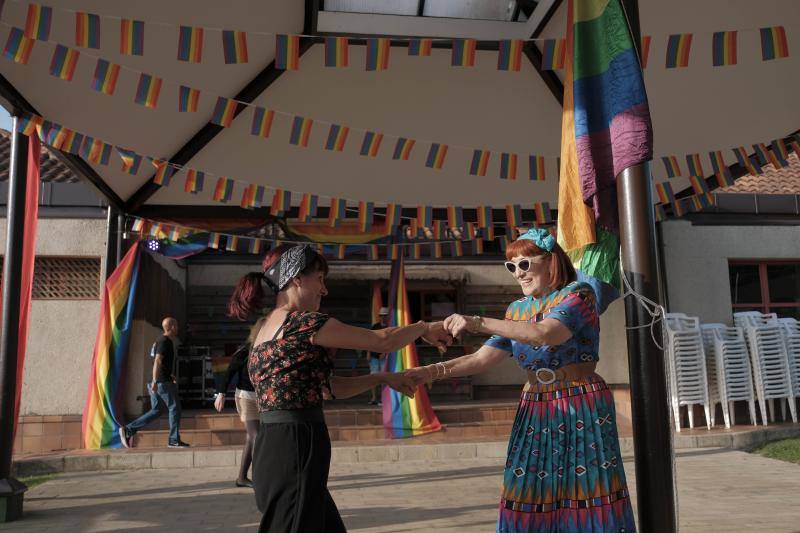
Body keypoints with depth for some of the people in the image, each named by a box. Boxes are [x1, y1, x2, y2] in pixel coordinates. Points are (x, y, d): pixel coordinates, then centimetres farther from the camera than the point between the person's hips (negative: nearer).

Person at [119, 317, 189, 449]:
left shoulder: (162, 341, 20)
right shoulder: (165, 341, -12)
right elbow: (157, 361, -21)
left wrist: (170, 376, 26)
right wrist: (155, 381, -27)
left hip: (157, 381, 10)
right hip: (163, 381, -10)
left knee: (156, 411, 11)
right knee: (174, 408, -3)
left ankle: (128, 430, 6)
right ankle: (174, 440, 1)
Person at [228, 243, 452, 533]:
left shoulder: (267, 329, 16)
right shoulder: (303, 322, -13)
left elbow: (329, 387, 18)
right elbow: (383, 340, -8)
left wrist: (382, 377, 15)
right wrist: (424, 328, 9)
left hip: (274, 450, 10)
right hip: (295, 449, -10)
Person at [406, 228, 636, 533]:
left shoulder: (578, 294, -8)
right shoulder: (517, 310, 10)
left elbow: (545, 334, -27)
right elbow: (482, 359, 4)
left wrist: (478, 322, -33)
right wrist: (434, 371, -12)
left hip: (582, 408, -5)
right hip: (536, 412, 5)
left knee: (587, 495, -1)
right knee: (529, 500, 2)